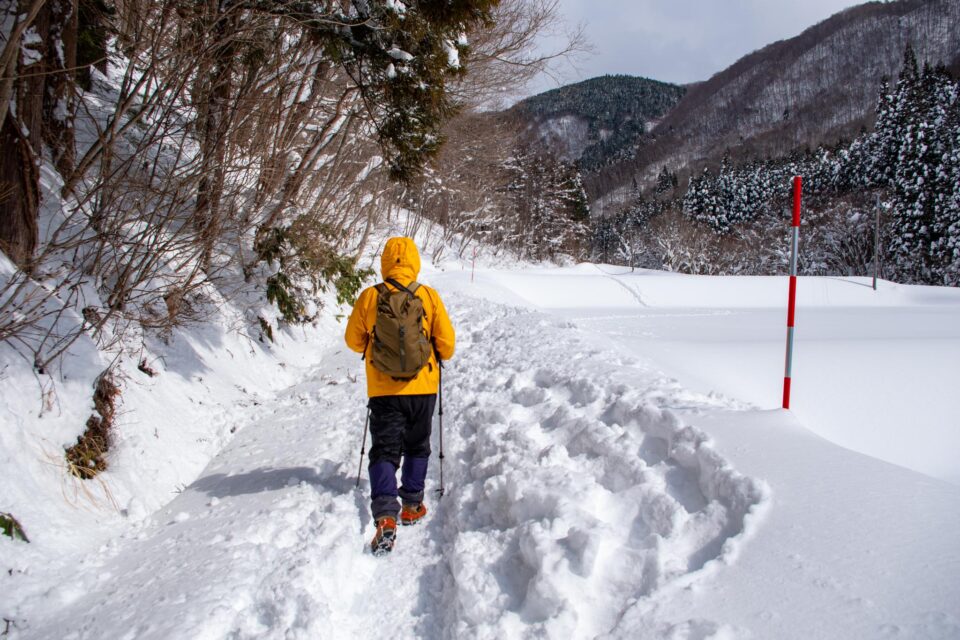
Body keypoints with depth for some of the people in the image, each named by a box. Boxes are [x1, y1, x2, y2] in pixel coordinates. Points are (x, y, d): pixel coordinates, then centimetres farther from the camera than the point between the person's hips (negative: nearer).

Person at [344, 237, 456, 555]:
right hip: (423, 386, 1)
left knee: (384, 451, 2)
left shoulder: (369, 298, -7)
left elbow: (354, 341, 5)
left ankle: (386, 516, -14)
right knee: (417, 447, 20)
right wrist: (439, 357, 20)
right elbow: (447, 343, -3)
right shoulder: (429, 296, -8)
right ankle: (412, 505, 24)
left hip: (383, 389, 0)